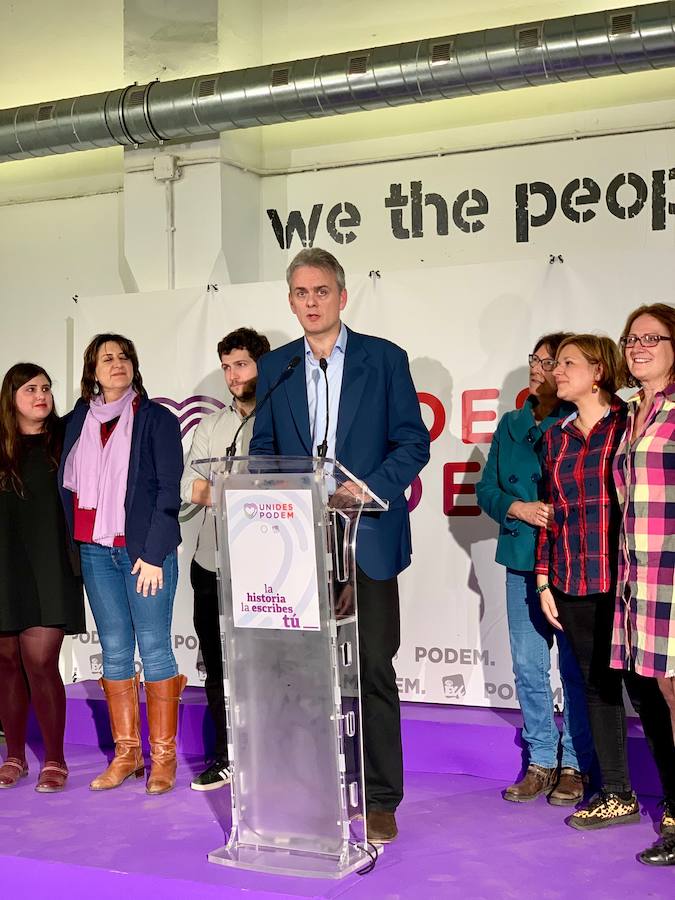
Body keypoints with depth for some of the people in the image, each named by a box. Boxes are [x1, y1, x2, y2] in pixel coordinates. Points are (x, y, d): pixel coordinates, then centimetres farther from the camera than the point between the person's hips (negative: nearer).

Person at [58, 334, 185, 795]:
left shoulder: (157, 419, -2)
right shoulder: (78, 421, 10)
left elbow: (168, 490, -6)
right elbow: (68, 486, 11)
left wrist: (153, 554, -11)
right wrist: (72, 546, 3)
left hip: (145, 550, -4)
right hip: (95, 551, 4)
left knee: (154, 649, -2)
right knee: (114, 650, 8)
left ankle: (163, 757, 7)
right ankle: (127, 753, 17)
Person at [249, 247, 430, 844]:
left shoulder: (384, 359, 3)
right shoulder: (274, 368, 12)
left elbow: (413, 441, -1)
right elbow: (262, 449, 14)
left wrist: (372, 488, -16)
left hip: (365, 538, -3)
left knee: (373, 670, 1)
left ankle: (381, 799, 11)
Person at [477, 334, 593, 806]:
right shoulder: (511, 425, 12)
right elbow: (487, 488, 12)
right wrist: (519, 508, -5)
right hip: (522, 559, 5)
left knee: (575, 668, 2)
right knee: (528, 666, 9)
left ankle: (575, 766, 15)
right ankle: (541, 762, 21)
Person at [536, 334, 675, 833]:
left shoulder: (629, 423, -4)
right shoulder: (556, 436, 12)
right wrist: (545, 580, 11)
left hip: (623, 579, -5)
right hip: (574, 584, 5)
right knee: (598, 685, 11)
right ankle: (618, 795, 21)